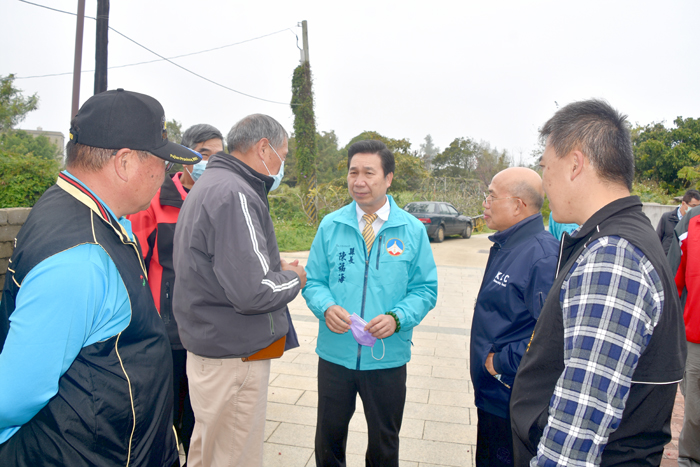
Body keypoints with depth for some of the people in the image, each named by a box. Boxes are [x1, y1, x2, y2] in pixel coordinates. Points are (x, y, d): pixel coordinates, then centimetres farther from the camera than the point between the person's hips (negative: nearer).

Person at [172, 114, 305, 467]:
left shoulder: (207, 185, 13)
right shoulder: (234, 194, -21)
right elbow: (253, 291, -28)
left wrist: (276, 268, 6)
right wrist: (293, 278, -8)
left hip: (208, 349, 10)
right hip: (234, 359, -10)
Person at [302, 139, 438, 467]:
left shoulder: (412, 230, -4)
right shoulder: (330, 226, -1)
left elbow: (425, 288, -2)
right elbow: (314, 281, 2)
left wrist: (397, 318, -20)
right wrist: (326, 307, -19)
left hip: (388, 357, 0)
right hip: (335, 353, 1)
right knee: (328, 439, 19)